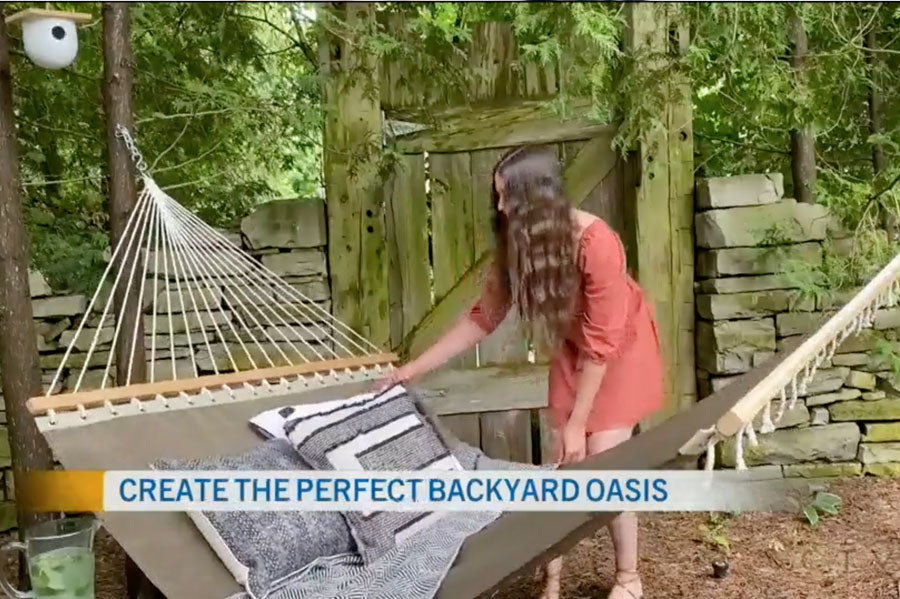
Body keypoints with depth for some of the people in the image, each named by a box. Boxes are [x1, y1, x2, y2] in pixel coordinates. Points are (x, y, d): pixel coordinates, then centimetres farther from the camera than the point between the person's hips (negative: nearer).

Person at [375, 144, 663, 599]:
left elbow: (601, 342, -28)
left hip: (621, 351, -5)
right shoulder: (518, 245, -16)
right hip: (572, 352, 5)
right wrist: (416, 367, -9)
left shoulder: (596, 244, -34)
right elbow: (483, 316, -8)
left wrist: (577, 421, -23)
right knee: (564, 461, 2)